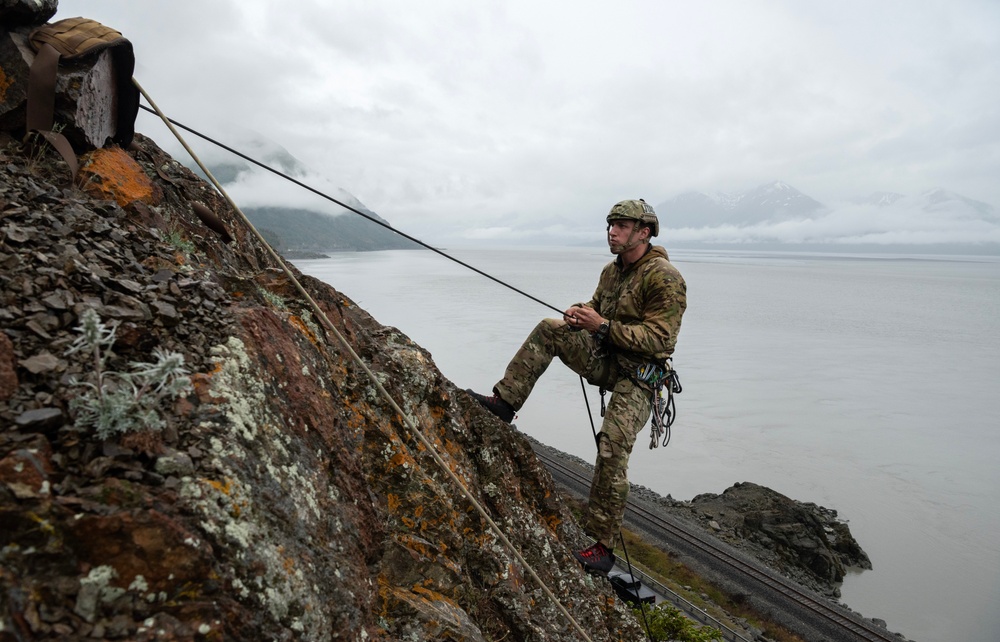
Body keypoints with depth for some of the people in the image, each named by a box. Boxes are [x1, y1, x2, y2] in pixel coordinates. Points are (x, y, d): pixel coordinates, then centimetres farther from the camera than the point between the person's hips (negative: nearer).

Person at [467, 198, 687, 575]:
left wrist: (602, 326, -27)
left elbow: (658, 338, -22)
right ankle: (504, 402, -4)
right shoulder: (613, 270, 8)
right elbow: (598, 306, 21)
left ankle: (602, 545, -7)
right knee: (550, 329, -9)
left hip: (637, 378, -7)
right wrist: (579, 313, -5)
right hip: (606, 360, 7)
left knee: (612, 448, -20)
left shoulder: (665, 278, -18)